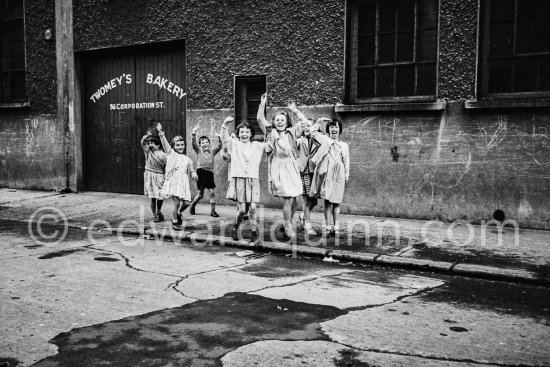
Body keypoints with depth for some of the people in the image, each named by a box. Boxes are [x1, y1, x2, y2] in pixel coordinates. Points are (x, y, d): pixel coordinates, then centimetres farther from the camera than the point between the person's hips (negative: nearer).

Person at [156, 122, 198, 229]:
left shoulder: (187, 159, 15)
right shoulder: (171, 153, 7)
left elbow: (191, 170, 19)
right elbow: (165, 143, -4)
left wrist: (194, 175, -4)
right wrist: (161, 132, -16)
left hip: (184, 182, 3)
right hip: (173, 180, -3)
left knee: (186, 202, -2)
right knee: (177, 203, -7)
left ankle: (179, 213, 30)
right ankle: (174, 221, 11)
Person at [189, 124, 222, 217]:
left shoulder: (212, 152, 13)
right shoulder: (199, 151, 5)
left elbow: (219, 147, 5)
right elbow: (193, 143, -8)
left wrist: (219, 138, -8)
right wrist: (194, 133, -18)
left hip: (210, 173, 3)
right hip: (201, 172, -2)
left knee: (212, 192, -4)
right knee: (200, 194, 3)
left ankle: (213, 211, 5)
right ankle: (192, 206, 29)